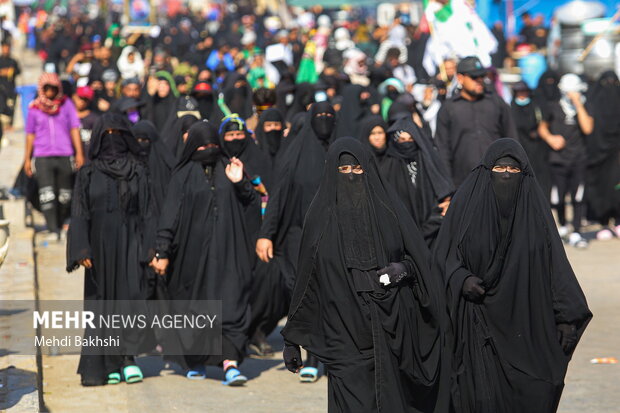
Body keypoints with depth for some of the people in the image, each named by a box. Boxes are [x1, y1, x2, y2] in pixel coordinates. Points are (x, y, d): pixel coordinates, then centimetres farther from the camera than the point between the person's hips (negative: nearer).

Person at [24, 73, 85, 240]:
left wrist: (79, 153, -3)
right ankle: (53, 231, -13)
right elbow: (30, 134, 13)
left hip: (65, 156, 1)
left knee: (64, 197, 7)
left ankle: (60, 225, 24)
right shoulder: (34, 108, 6)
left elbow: (74, 129, 5)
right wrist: (27, 159, 13)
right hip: (42, 157, -1)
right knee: (47, 195, -13)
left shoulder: (66, 104, 5)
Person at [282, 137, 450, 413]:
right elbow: (305, 280, 4)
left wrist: (404, 268, -15)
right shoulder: (321, 215, 2)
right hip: (345, 333, -1)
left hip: (390, 330, 1)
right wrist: (292, 339, 4)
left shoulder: (387, 208, 5)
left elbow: (419, 258, 9)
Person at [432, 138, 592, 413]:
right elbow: (443, 254, 5)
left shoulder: (534, 206, 4)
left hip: (527, 322, 1)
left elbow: (556, 264, 3)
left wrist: (567, 316, -1)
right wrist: (461, 280, -14)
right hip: (478, 324, -1)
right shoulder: (467, 202, 1)